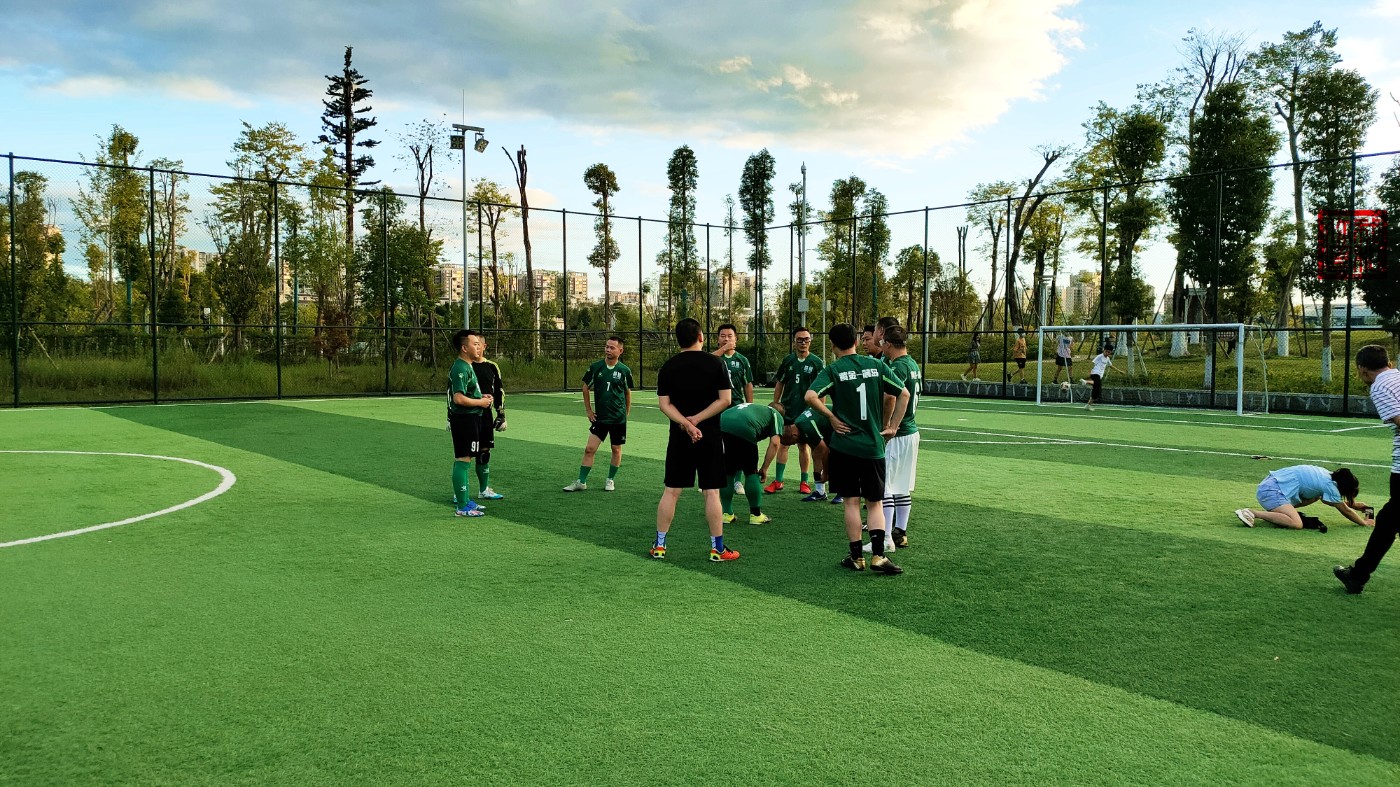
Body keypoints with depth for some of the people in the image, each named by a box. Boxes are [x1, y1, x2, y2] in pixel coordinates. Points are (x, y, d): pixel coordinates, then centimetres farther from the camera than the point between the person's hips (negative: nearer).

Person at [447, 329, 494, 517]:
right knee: (463, 460, -8)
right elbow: (459, 398, -26)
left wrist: (481, 397, 13)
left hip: (469, 419, 11)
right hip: (465, 419, -11)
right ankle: (462, 507, -6)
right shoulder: (461, 368, -18)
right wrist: (480, 402, -13)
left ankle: (463, 499, 27)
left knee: (464, 460, 17)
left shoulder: (466, 366, 15)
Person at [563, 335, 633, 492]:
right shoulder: (595, 367, -2)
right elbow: (586, 388, 10)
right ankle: (581, 481, 5)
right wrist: (588, 410, 7)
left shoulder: (624, 370, -3)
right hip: (599, 417, 0)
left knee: (616, 449, 8)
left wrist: (626, 413, 10)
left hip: (618, 418, 0)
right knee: (589, 448, -4)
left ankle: (611, 480, 25)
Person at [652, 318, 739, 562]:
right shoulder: (715, 363, -3)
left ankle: (659, 545, 13)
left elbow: (664, 404, -4)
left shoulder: (668, 367, 2)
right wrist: (697, 420, -9)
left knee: (671, 491, 9)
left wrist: (686, 423, -13)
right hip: (710, 437, -2)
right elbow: (725, 399, -8)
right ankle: (717, 548, 7)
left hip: (679, 438, 2)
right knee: (711, 492, 2)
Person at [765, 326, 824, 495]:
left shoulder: (816, 363, -1)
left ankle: (804, 482, 15)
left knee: (803, 446, 5)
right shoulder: (788, 360, 6)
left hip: (806, 411, -2)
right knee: (782, 444, 1)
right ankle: (778, 481, 6)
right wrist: (776, 403, 5)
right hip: (786, 410, 2)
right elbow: (779, 383, 13)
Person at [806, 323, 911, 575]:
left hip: (845, 445, -2)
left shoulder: (833, 370, -6)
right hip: (874, 446, 2)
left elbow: (810, 396, -21)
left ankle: (856, 557, 11)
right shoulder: (876, 365, 2)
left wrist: (831, 417, -8)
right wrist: (891, 426, 8)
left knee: (851, 502, 7)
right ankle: (878, 555, -2)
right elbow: (903, 394, 2)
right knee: (875, 503, 10)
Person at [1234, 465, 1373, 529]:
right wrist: (1364, 522, 15)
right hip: (1271, 490, -10)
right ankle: (1252, 513, -22)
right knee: (1296, 524, -24)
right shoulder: (1329, 485, -9)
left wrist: (1354, 505, 36)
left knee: (1316, 496, 21)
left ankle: (1277, 510, 12)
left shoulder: (1328, 475, 16)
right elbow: (1345, 511, 2)